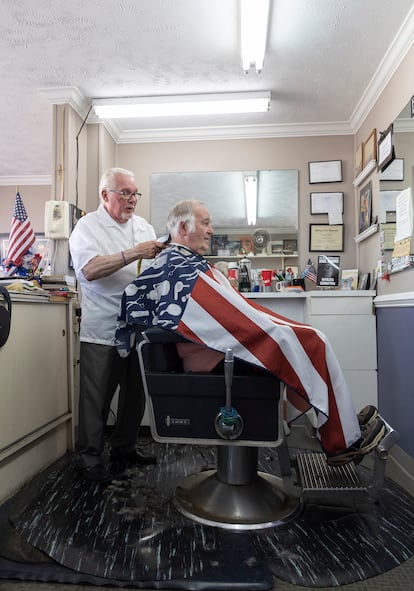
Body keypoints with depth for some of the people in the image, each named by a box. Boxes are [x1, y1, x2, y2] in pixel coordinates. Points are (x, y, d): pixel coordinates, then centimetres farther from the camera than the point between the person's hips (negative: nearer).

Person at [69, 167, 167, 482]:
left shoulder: (144, 226, 15)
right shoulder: (88, 226, -3)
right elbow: (89, 270, -20)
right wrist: (134, 254, -27)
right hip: (103, 330, -6)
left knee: (135, 393, 14)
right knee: (97, 397, 3)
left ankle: (125, 448, 32)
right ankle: (90, 457, 19)